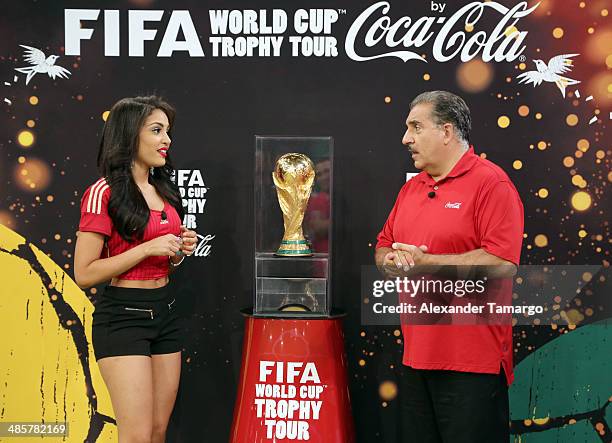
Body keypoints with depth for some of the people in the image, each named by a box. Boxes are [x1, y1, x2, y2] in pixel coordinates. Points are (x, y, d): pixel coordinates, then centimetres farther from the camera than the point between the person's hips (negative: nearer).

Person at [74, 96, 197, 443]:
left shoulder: (163, 190, 11)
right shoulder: (104, 193, -12)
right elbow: (84, 274, -15)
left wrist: (180, 251, 1)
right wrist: (148, 248, -18)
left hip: (165, 311, 7)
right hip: (123, 314, -7)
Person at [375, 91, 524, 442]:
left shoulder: (491, 183, -10)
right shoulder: (411, 188, 15)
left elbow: (501, 262, -21)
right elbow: (384, 246, 21)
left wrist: (424, 262, -18)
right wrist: (391, 260, -4)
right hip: (416, 357, 8)